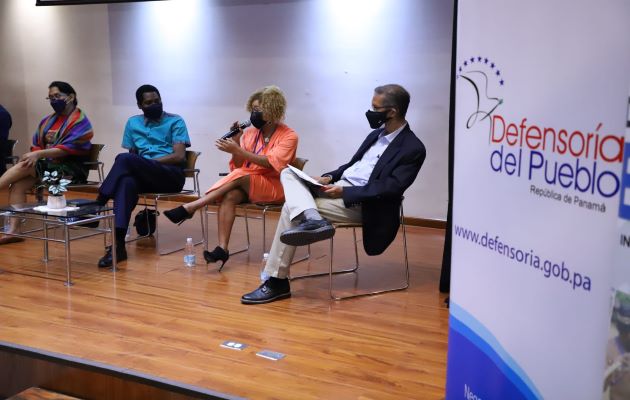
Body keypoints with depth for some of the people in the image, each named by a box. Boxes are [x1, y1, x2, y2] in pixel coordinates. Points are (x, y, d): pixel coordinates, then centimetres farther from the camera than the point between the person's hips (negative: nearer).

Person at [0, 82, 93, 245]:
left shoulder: (80, 121, -4)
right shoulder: (48, 121, 18)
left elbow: (68, 149, -17)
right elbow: (37, 145, 17)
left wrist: (39, 154, -26)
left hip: (71, 170, -6)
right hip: (50, 165, 6)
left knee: (24, 166, -26)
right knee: (17, 185, -21)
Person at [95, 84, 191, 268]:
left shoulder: (175, 122, 4)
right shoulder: (133, 123, 18)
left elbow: (179, 156, -7)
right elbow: (131, 154, 15)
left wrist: (146, 160, -14)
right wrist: (133, 167, -9)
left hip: (172, 175, -3)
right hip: (144, 175, 4)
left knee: (124, 159, -30)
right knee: (127, 182, -36)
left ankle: (99, 203, -19)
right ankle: (118, 244, -44)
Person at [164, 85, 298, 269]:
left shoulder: (289, 136, -4)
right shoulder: (250, 133, 11)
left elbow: (271, 163, -19)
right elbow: (238, 165, 7)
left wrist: (238, 150, -25)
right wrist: (236, 144, -9)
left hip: (274, 187, -4)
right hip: (246, 185, 4)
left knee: (239, 177, -31)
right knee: (230, 196, -30)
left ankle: (189, 208, -29)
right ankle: (222, 248, -39)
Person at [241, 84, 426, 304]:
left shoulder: (413, 149, -11)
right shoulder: (376, 134, 16)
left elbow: (391, 188, -19)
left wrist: (344, 192, -21)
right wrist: (329, 177, 3)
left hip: (359, 202, -9)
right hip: (338, 185, 9)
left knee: (291, 209, -20)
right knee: (288, 173, -8)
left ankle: (277, 282, -16)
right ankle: (311, 219, -37)